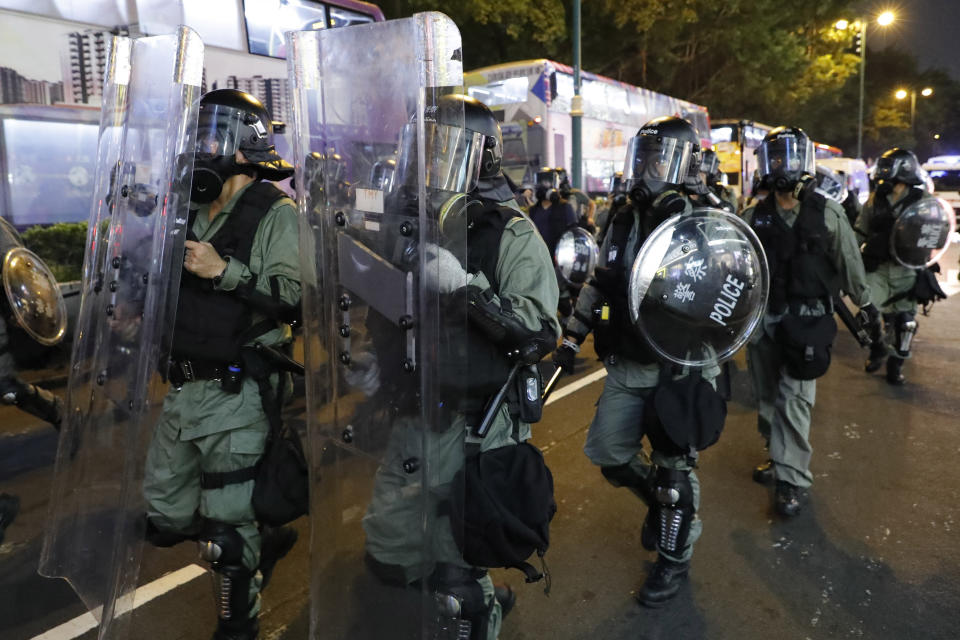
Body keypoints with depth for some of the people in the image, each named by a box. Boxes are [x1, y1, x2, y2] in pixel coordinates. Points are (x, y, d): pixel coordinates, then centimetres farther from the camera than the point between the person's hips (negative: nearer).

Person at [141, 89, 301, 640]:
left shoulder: (275, 214, -9)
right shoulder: (193, 213, 15)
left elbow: (296, 296, -20)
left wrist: (224, 272, -24)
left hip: (237, 394, -8)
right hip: (184, 388, 8)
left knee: (227, 530, 2)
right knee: (166, 517, 18)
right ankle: (265, 541, 37)